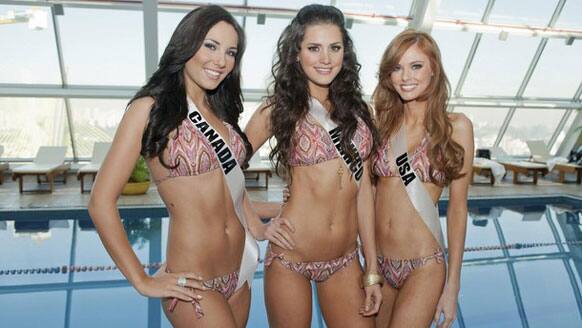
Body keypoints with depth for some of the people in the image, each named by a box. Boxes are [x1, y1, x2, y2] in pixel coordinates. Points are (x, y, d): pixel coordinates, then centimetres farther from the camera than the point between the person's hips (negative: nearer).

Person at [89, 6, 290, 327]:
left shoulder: (219, 111, 8)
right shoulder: (151, 108, -11)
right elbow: (101, 201, -13)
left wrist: (258, 229, 10)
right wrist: (143, 282, -11)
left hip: (238, 273, 7)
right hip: (194, 285, -7)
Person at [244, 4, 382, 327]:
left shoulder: (354, 110, 6)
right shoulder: (279, 109, -4)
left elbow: (363, 188, 5)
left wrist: (372, 270, 5)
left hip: (345, 260, 3)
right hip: (290, 256, -3)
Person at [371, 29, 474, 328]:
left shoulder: (455, 126, -6)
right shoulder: (382, 123, 3)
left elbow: (457, 207, -4)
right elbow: (369, 191, 7)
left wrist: (452, 286, -5)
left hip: (424, 267, -3)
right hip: (378, 262, 4)